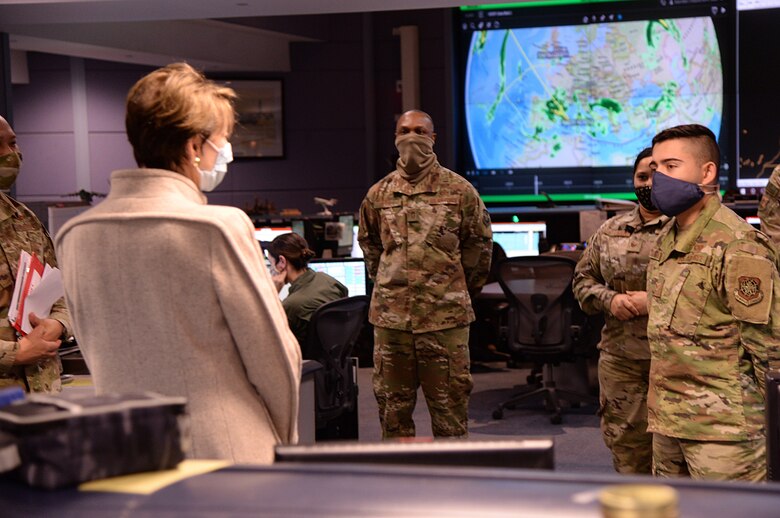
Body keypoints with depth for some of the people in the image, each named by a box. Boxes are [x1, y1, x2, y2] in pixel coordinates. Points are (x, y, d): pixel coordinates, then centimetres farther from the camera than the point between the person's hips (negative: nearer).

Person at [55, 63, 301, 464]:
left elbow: (98, 357, 11)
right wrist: (286, 441, 8)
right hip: (227, 455, -5)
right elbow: (274, 355, -9)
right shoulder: (220, 227, -16)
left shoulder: (74, 237, 2)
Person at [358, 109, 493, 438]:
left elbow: (479, 245, 8)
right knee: (392, 405, 10)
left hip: (446, 316, -2)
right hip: (390, 316, 3)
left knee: (449, 406, 3)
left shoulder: (459, 190, 1)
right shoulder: (378, 194, 8)